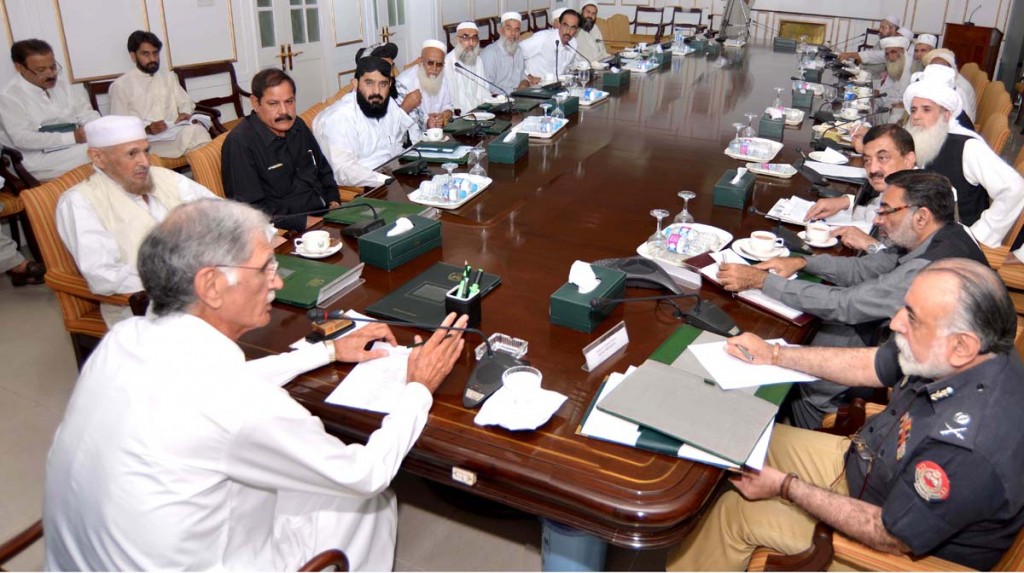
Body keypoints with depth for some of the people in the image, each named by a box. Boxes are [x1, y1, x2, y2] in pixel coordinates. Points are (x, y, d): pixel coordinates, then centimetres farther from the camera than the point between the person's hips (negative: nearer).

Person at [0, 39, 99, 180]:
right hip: (40, 159, -6)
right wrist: (71, 137, -24)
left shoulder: (63, 84, 11)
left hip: (75, 147, 6)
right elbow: (22, 138, -17)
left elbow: (87, 114, 9)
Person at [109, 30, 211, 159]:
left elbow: (186, 102, 23)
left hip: (176, 131, 5)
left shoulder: (168, 77, 24)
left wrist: (185, 113, -2)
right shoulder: (121, 85, 6)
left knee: (197, 131, -33)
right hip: (148, 139, -5)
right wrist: (146, 128, -19)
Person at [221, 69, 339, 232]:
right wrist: (304, 222, -20)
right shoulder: (240, 143, -10)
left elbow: (323, 170, 27)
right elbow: (250, 207, -16)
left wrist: (334, 202, 8)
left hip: (325, 214, 8)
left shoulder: (298, 126, 14)